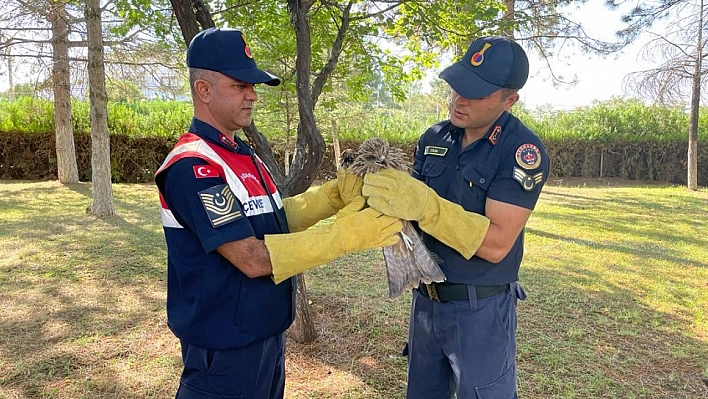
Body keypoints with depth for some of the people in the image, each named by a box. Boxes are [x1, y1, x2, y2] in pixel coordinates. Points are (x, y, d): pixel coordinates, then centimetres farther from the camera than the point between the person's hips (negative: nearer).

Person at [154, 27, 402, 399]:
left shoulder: (239, 153, 7)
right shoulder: (192, 168, -23)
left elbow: (276, 219, 7)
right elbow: (253, 258, -27)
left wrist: (334, 194, -8)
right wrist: (345, 234, -26)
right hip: (224, 345, -9)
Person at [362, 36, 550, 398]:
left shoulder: (523, 151, -17)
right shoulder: (434, 138, 1)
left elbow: (496, 243, -23)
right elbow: (412, 209, 5)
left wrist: (423, 205, -33)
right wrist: (384, 193, -17)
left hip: (481, 309, -6)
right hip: (426, 300, 6)